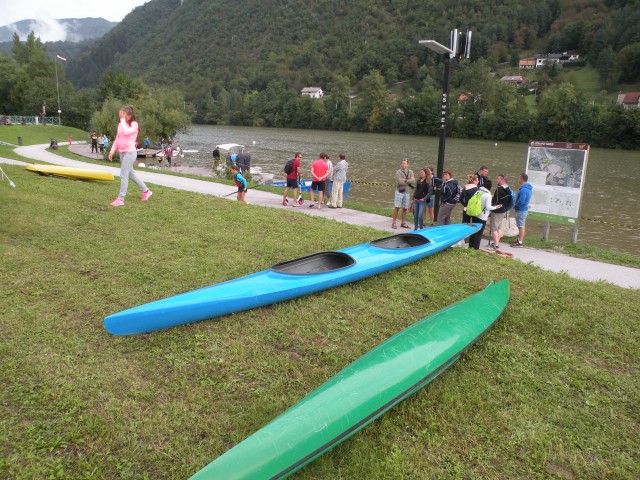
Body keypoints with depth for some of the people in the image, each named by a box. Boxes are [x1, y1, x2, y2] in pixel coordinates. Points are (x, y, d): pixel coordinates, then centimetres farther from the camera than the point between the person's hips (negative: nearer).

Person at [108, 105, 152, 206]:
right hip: (122, 152, 8)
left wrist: (123, 119, -22)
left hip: (130, 152, -8)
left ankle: (120, 199, -4)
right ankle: (146, 191, 29)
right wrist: (112, 151, 12)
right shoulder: (121, 124, 10)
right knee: (131, 174, 15)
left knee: (123, 175, -9)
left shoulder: (134, 124, -11)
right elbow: (117, 138, 15)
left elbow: (126, 132, -31)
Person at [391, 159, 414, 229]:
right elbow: (400, 181, -17)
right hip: (399, 191, -4)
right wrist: (409, 183, -7)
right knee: (396, 208, -6)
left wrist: (406, 180, -16)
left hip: (406, 192, 4)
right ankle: (393, 223, -2)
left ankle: (403, 223, 18)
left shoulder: (410, 172, 9)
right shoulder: (398, 172, -5)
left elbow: (413, 181, -6)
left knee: (405, 208, 8)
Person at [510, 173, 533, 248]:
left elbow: (521, 201, -29)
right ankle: (518, 240, 27)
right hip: (523, 209, 10)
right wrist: (516, 205, 10)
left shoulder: (523, 189, -23)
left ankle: (520, 243, 2)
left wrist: (515, 206, -12)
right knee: (521, 226, 17)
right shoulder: (527, 188, 10)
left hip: (521, 210, -10)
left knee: (521, 226, -4)